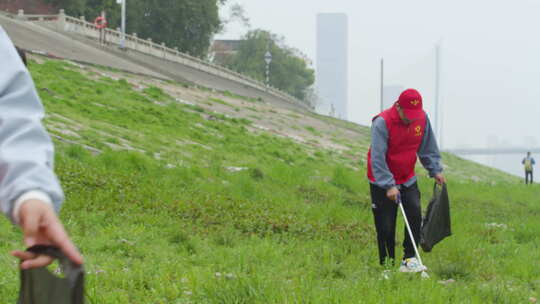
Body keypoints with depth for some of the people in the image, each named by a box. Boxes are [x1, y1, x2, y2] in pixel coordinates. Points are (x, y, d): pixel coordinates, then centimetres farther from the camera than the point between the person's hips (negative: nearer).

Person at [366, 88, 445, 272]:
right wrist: (389, 186, -28)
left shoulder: (422, 119, -6)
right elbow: (377, 158, -24)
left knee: (415, 216, -13)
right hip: (382, 183, -4)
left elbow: (427, 148, 10)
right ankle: (387, 265, 8)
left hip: (408, 179, 4)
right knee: (386, 227, -3)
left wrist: (435, 170, 6)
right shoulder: (382, 123, -23)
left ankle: (409, 259, -8)